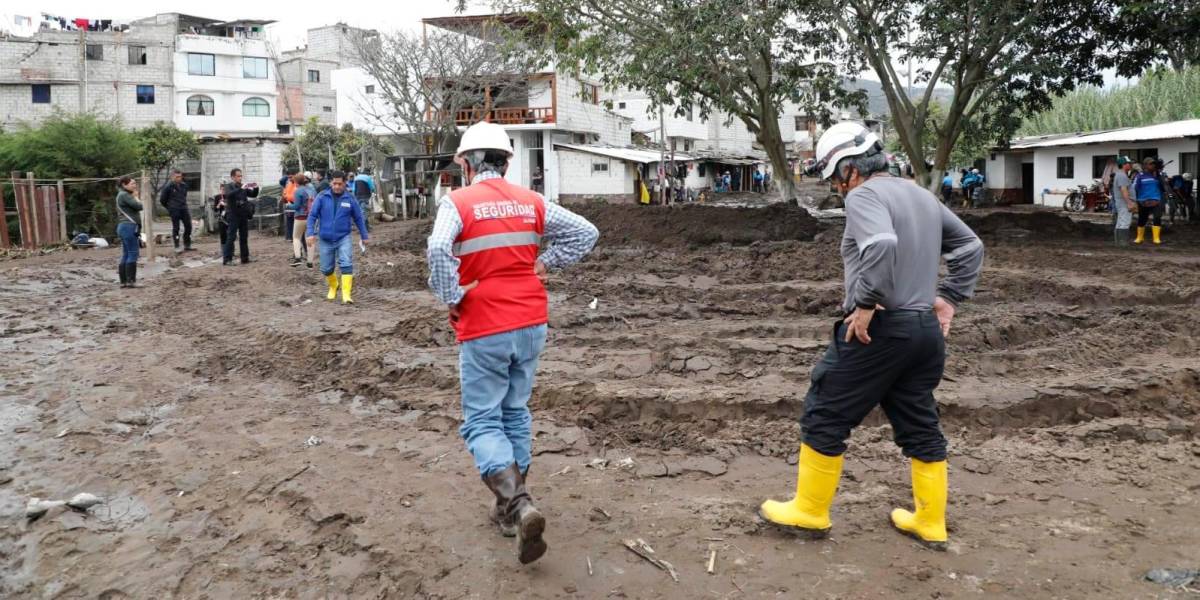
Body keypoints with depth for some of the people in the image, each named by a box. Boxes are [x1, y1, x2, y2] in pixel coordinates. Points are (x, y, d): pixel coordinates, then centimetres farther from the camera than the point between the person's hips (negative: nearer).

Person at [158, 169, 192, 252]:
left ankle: (187, 246, 15)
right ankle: (177, 247, 6)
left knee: (188, 226, 4)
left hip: (184, 208, 5)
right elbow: (162, 200, -1)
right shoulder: (168, 187, -9)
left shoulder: (184, 185, 7)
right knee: (176, 228, 0)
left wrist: (183, 204, 16)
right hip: (174, 210, -5)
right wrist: (169, 207, 7)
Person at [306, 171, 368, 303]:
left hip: (343, 238, -1)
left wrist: (364, 236, 13)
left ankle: (346, 294, -14)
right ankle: (333, 286, 40)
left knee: (346, 265, -16)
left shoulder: (350, 198, -2)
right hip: (326, 240, 1)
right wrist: (310, 233, -14)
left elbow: (358, 218, 7)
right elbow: (312, 215, -2)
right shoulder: (322, 197, -4)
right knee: (326, 269, 11)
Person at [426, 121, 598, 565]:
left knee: (482, 422, 4)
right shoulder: (531, 202, 5)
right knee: (515, 413, 18)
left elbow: (437, 250, -26)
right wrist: (544, 264, 6)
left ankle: (518, 504, -16)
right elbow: (586, 233, 5)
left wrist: (451, 299, -12)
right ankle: (509, 508, 27)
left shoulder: (457, 202, -9)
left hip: (483, 331, -5)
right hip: (531, 325, 5)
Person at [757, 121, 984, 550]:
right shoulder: (921, 195, 16)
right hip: (927, 330, 9)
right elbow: (970, 246, 22)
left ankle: (809, 513, 14)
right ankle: (931, 523, 24)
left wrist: (865, 304, -23)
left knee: (825, 418, 4)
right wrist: (948, 298, 18)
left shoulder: (864, 196, -11)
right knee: (921, 426, 16)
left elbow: (882, 244, -32)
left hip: (879, 330, -8)